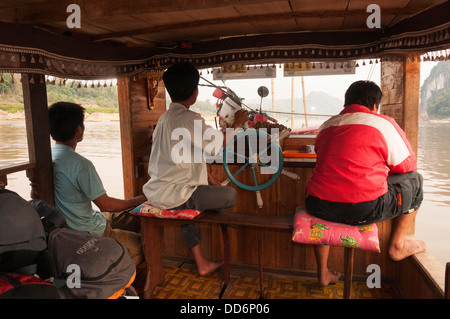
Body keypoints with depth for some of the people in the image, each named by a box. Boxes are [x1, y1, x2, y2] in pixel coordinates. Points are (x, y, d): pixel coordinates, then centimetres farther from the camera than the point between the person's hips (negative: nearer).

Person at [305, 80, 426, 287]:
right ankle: (397, 246, 31)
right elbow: (407, 165, 11)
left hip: (320, 208, 5)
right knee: (414, 181, 20)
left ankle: (323, 273, 42)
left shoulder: (326, 126, 18)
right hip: (364, 210, -4)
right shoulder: (384, 123, 4)